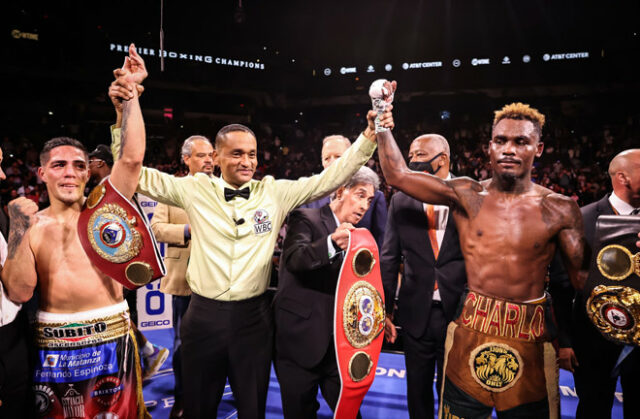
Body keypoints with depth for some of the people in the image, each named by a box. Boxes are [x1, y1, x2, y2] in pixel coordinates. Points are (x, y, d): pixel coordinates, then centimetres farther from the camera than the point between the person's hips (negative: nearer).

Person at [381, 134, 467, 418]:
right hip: (416, 313, 2)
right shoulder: (401, 200, 0)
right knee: (418, 390, 17)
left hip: (459, 311, -2)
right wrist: (385, 309, 1)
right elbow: (389, 259, 2)